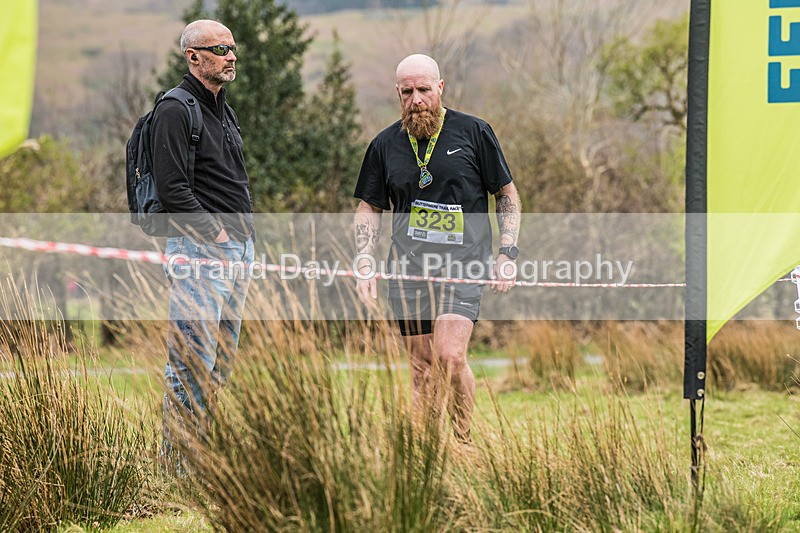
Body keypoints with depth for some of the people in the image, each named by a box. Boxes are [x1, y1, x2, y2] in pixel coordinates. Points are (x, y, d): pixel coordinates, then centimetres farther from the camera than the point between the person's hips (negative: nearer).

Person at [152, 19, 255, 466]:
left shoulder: (225, 112, 19)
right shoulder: (176, 111, -10)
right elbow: (172, 187, -17)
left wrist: (246, 235, 12)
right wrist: (216, 234, -17)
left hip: (239, 245, 9)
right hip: (199, 249, -9)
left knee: (222, 361, 10)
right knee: (193, 360, -11)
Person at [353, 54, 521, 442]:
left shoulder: (473, 133, 2)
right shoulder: (385, 145, 9)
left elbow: (507, 195, 9)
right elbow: (369, 207, 17)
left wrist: (507, 253, -1)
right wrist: (365, 263, 4)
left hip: (463, 264, -3)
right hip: (407, 266, 3)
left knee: (450, 356, -19)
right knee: (422, 367, 3)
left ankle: (464, 442, -5)